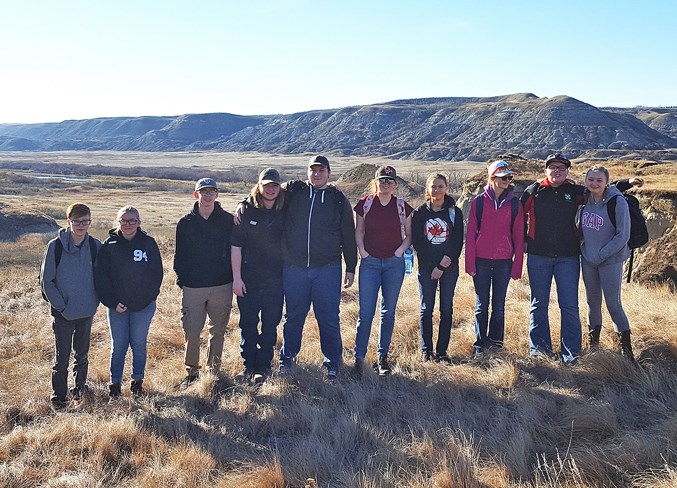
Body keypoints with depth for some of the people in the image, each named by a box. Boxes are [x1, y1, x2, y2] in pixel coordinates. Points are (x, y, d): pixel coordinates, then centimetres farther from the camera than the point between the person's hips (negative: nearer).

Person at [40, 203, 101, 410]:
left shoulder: (95, 246, -3)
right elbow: (46, 280, -6)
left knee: (82, 354, 17)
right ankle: (58, 397, 20)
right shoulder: (55, 246, -10)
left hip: (87, 312, 3)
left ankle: (80, 388, 35)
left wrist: (95, 301, -2)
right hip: (63, 313, -2)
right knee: (62, 357, 5)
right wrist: (61, 306, -10)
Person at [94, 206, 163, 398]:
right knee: (118, 345, 7)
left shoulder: (149, 243, -3)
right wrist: (112, 302, -12)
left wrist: (145, 299, -13)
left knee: (138, 344, 8)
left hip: (143, 306, 0)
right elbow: (101, 276, -4)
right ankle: (115, 382, 21)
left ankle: (138, 381, 24)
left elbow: (157, 274, -5)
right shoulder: (109, 245, -2)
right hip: (116, 306, 1)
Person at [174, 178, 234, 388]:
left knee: (218, 331, 9)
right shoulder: (186, 222, 5)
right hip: (193, 287, 0)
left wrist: (233, 278, 1)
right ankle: (191, 371, 16)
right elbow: (179, 254, 7)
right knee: (191, 332, -1)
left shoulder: (227, 220, 3)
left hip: (221, 286, 0)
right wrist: (181, 280, 0)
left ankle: (214, 370, 23)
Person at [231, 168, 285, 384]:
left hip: (275, 279, 1)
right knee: (248, 324, 8)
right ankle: (249, 365, 22)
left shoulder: (284, 212, 1)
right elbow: (235, 245, -4)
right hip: (248, 278, -1)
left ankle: (263, 366, 17)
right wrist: (236, 277, -7)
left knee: (270, 324, 4)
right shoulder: (246, 210, -3)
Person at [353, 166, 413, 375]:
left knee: (388, 312, 7)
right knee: (366, 313, -5)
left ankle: (383, 357, 19)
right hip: (370, 263, -1)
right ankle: (359, 357, 7)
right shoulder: (365, 203, 2)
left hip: (394, 263, 1)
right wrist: (362, 251, -3)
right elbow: (359, 231, 11)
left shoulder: (403, 207, 3)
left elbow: (408, 234, 11)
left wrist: (400, 250, -5)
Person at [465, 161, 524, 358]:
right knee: (481, 305, 6)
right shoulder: (479, 201, 0)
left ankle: (495, 343, 21)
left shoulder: (514, 204, 3)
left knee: (499, 306, 9)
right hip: (481, 261, -1)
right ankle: (480, 346, 14)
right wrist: (470, 263, -4)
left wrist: (517, 266, 0)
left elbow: (518, 237, 4)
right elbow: (470, 234, 0)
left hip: (504, 261, 1)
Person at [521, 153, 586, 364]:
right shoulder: (534, 191, 2)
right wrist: (524, 240, 7)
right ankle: (539, 348, 18)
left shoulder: (576, 191, 4)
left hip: (568, 257, 0)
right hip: (538, 257, 0)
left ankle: (570, 352, 9)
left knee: (569, 306, 0)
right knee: (539, 304, 8)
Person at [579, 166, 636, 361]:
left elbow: (623, 235, -14)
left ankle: (626, 349, 7)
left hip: (610, 261, -5)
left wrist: (601, 255, -14)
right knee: (592, 302, 13)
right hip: (587, 260, 5)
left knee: (613, 304, -5)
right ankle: (592, 343, 27)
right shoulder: (584, 200, 2)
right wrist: (583, 247, 5)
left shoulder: (617, 202, -13)